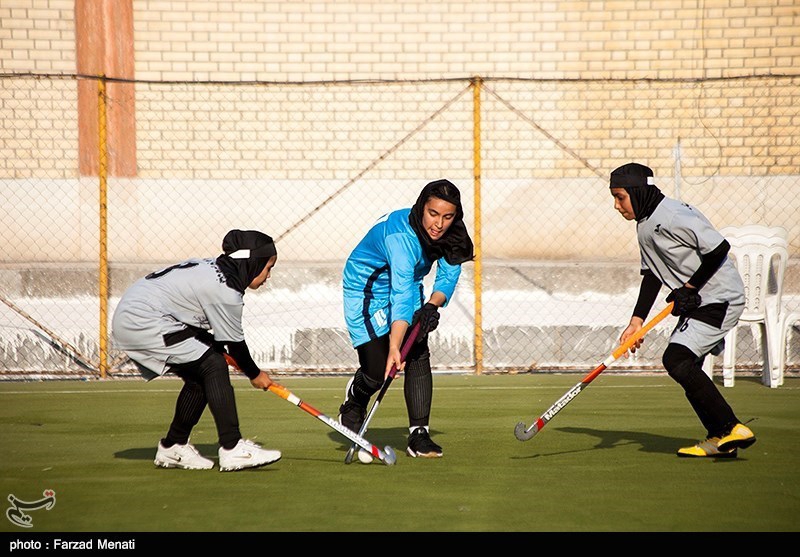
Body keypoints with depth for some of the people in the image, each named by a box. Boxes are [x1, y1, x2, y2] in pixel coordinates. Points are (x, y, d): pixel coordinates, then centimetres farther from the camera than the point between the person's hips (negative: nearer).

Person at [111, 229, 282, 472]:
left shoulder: (213, 268, 12)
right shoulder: (226, 290, -16)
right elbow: (234, 343, -5)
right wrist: (255, 375, 9)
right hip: (144, 323, -10)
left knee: (199, 375, 12)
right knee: (214, 366, -11)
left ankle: (172, 447, 21)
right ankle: (232, 449, -15)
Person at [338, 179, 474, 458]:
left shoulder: (450, 234, -18)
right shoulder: (400, 235, -38)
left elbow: (449, 274, -9)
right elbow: (401, 294, -47)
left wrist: (432, 305, -30)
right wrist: (393, 347, -54)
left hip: (408, 287, 6)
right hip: (366, 290, -6)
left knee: (418, 356, -11)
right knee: (378, 370, -10)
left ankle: (419, 435, -7)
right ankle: (354, 403, 25)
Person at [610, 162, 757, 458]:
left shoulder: (673, 217, -21)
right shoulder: (645, 225, 11)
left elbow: (719, 248, -23)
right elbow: (652, 274, 12)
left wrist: (689, 288, -17)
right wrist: (637, 320, 2)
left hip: (720, 298, -11)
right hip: (698, 302, 11)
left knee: (676, 360, -20)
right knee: (685, 366, 12)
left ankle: (733, 429, -19)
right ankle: (720, 441, 18)